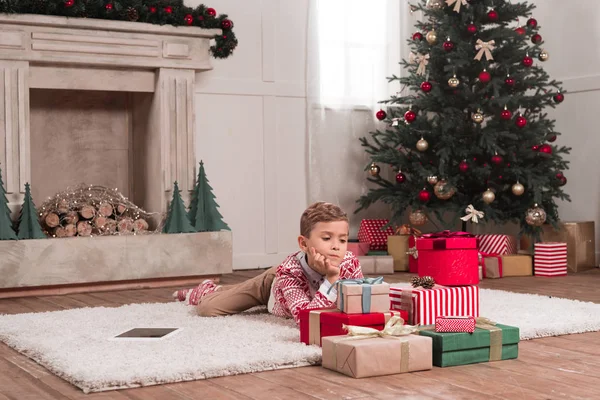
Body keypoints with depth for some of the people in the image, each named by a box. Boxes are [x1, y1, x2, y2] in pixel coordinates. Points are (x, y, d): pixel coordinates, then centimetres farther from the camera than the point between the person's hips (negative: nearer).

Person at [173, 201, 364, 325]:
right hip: (272, 283, -4)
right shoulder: (288, 272, -47)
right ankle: (206, 290, 36)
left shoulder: (350, 262, -37)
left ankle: (217, 290, 63)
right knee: (207, 308, -3)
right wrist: (331, 280, -59)